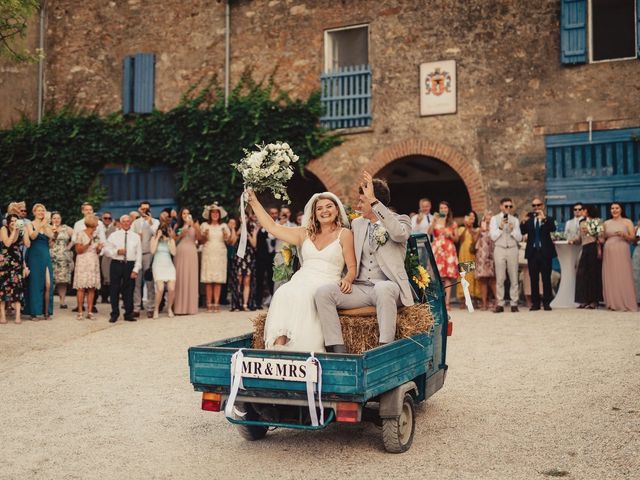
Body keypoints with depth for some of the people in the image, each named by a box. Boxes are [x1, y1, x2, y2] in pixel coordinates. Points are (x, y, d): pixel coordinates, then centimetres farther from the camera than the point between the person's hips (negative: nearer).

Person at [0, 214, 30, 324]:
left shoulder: (21, 231, 3)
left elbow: (27, 245, -6)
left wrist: (25, 230, -10)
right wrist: (14, 230, -18)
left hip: (17, 263, 2)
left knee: (18, 286, -4)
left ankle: (18, 315, -4)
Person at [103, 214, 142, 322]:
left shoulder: (136, 237, 7)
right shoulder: (113, 235, 7)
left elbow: (139, 254, 4)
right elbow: (106, 250, 5)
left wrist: (136, 269, -5)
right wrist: (116, 251, -13)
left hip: (130, 265, 0)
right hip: (116, 264, 0)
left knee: (129, 290, 5)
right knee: (114, 290, 3)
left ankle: (129, 314, 15)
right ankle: (114, 314, 14)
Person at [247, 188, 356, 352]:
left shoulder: (344, 234, 11)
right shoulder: (305, 234, 23)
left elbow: (352, 267, 6)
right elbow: (272, 227, 21)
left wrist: (347, 279, -17)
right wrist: (254, 202, 21)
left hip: (327, 284, -3)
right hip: (301, 281, 3)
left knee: (303, 295, -36)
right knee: (283, 293, -31)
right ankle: (279, 343, -44)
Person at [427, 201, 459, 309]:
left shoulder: (453, 223, 14)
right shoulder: (435, 221, 11)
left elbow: (456, 239, 15)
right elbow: (429, 232, -5)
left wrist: (450, 235, -4)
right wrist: (433, 221, -12)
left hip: (449, 250, 1)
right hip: (437, 249, -1)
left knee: (448, 277, -5)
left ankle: (447, 302, -7)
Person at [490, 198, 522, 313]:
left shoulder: (515, 220, 11)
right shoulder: (495, 219, 7)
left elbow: (519, 238, 6)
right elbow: (493, 237, -1)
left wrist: (512, 230, -10)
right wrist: (500, 227, -13)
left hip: (512, 249, 1)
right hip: (499, 250, -1)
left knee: (514, 278, 0)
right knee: (500, 279, -2)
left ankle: (514, 303, 4)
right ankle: (500, 304, 1)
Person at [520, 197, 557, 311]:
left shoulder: (548, 219, 6)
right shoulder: (528, 220, 10)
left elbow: (553, 229, -13)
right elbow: (522, 232, -2)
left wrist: (544, 218, -23)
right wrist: (523, 222, -18)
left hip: (545, 252, -2)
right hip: (532, 252, 2)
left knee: (546, 279, 0)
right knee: (533, 279, 3)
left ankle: (547, 302, 5)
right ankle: (535, 303, 8)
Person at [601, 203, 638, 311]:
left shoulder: (627, 222, 5)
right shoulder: (606, 223, 13)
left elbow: (633, 238, 0)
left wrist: (624, 235, -16)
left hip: (622, 251, -3)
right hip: (609, 252, 3)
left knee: (624, 277, -5)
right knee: (610, 277, 0)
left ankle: (626, 303, -1)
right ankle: (613, 303, 4)